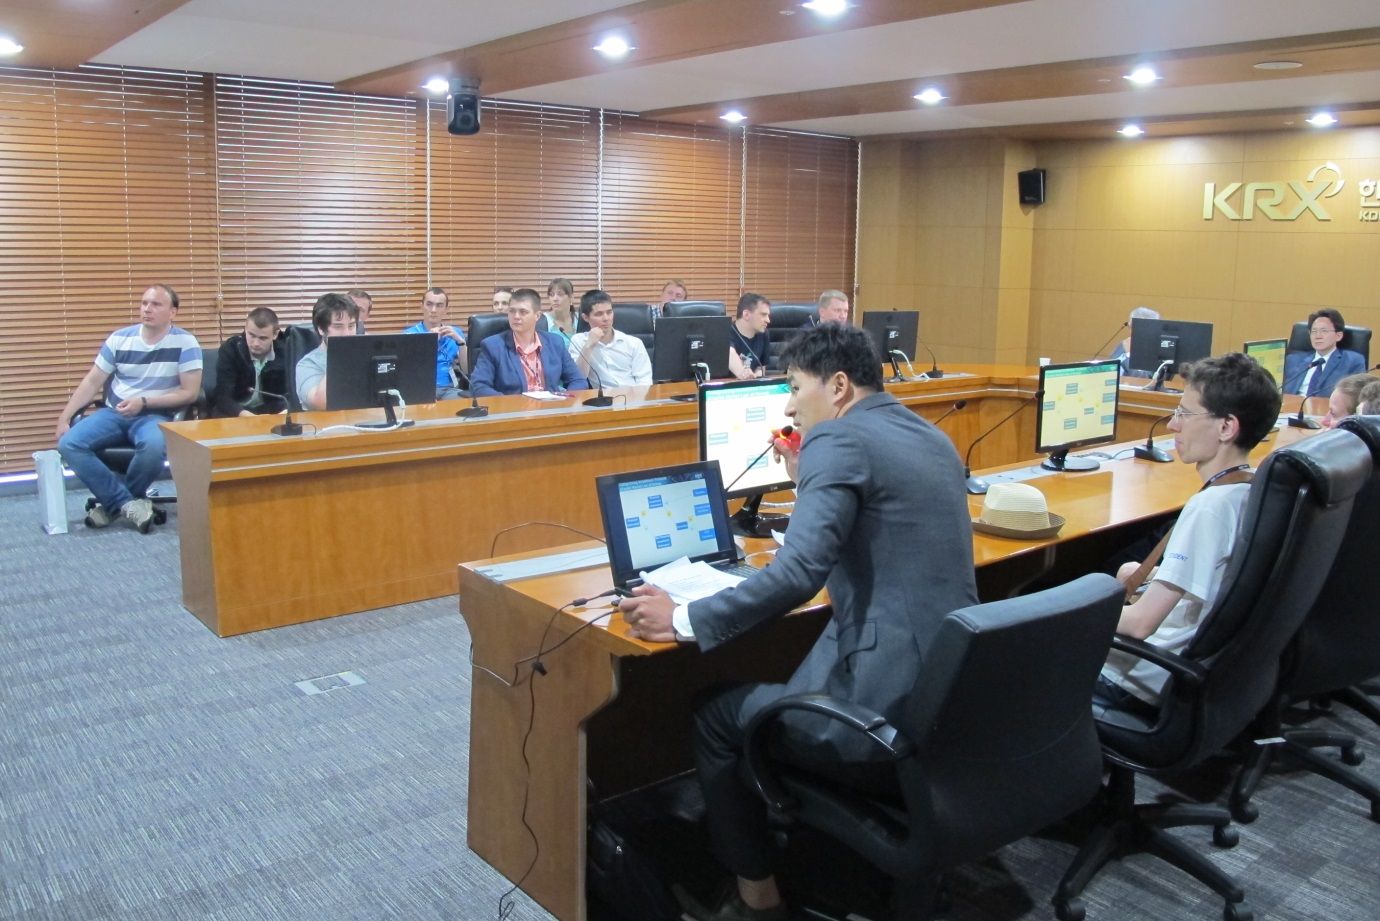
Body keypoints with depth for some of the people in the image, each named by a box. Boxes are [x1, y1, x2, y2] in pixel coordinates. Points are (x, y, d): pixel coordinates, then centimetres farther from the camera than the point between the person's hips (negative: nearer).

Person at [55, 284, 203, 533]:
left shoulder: (185, 343, -7)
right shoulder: (119, 338, 4)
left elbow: (190, 393, -9)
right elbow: (92, 383, 9)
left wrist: (143, 403, -16)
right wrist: (64, 417, -1)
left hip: (155, 415, -4)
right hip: (113, 412, 4)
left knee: (154, 446, -38)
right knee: (68, 444, -21)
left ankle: (114, 502, -8)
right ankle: (128, 503, -15)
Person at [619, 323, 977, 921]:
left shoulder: (837, 438, -13)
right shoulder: (932, 438, 15)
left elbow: (800, 573, -25)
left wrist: (684, 621, -18)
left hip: (890, 700, -9)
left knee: (717, 716, 11)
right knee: (778, 686, 30)